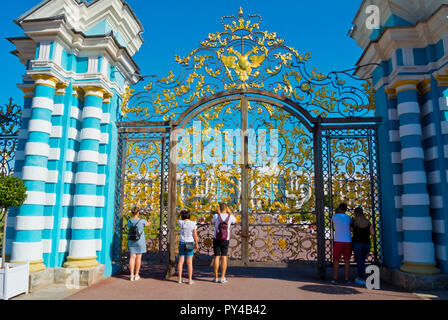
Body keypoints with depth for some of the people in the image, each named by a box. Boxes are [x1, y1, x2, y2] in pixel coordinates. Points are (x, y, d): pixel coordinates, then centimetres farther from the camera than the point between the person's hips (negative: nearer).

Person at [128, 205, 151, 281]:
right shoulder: (142, 221, -13)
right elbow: (148, 224, 7)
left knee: (132, 257, 5)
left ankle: (132, 275, 4)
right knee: (138, 257, 5)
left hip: (131, 241, 3)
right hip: (140, 241, -3)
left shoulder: (129, 221, -2)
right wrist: (148, 221, 28)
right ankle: (136, 275, 12)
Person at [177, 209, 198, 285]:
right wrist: (196, 244, 0)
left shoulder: (181, 223, -5)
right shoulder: (193, 224, -9)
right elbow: (195, 235, -9)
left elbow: (177, 217, 19)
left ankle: (179, 279, 13)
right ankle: (190, 280, 5)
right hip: (190, 243, -2)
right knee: (189, 262, 2)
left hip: (182, 243, 2)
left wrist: (181, 211, 8)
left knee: (180, 261, 9)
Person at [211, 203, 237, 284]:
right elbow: (235, 220, 19)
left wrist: (218, 213, 9)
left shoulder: (216, 216, -9)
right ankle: (222, 278, 3)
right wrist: (230, 212, 13)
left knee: (216, 257, 5)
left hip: (216, 240, 0)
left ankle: (216, 278, 9)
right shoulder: (230, 216, -6)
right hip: (225, 240, 0)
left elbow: (212, 221, 16)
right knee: (224, 257, 3)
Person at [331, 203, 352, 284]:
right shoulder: (348, 217, 5)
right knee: (347, 260, 9)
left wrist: (336, 213, 22)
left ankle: (335, 279, 2)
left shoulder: (334, 216, -1)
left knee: (336, 260, 4)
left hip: (338, 241, -2)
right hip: (348, 241, 2)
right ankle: (347, 279, 10)